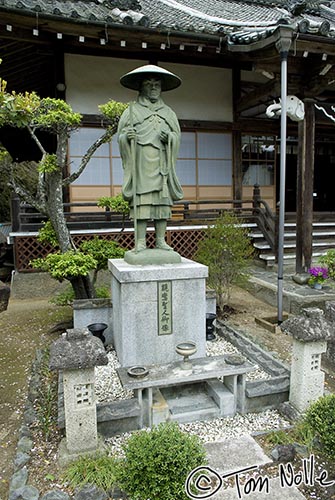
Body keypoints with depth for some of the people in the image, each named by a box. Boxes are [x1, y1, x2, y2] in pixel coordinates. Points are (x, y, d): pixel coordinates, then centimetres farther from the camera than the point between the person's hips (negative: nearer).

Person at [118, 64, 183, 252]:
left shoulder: (169, 113, 23)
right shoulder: (132, 111, 15)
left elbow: (177, 137, 18)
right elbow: (120, 135, 9)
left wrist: (169, 137, -4)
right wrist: (127, 136, -14)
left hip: (161, 164, 3)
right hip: (140, 163, -3)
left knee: (163, 200, -4)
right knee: (141, 200, -11)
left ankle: (161, 240, 1)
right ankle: (141, 241, -9)